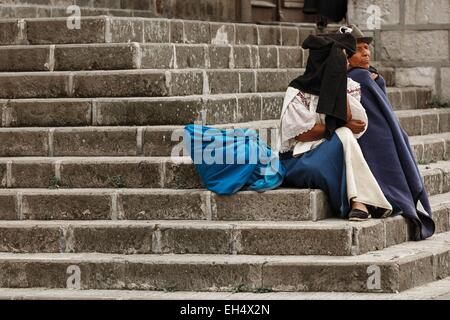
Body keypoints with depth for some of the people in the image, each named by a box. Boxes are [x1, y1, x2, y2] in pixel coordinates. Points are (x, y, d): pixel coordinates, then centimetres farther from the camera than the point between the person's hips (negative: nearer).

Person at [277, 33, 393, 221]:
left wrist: (339, 91, -9)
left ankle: (359, 203, -36)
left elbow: (355, 123, -4)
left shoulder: (349, 87, 8)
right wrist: (344, 128, -8)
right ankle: (360, 202, -36)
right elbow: (302, 133, -13)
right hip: (299, 161, -5)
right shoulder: (298, 92, -7)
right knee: (344, 136, -27)